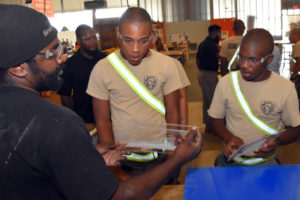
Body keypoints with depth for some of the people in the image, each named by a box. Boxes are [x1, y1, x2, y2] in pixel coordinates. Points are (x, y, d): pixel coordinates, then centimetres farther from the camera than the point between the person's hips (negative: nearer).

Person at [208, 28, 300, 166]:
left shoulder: (285, 88, -6)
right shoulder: (226, 82, -3)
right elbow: (216, 119, 7)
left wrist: (276, 141, -15)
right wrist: (229, 138, -13)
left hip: (265, 161, 1)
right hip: (231, 159, 0)